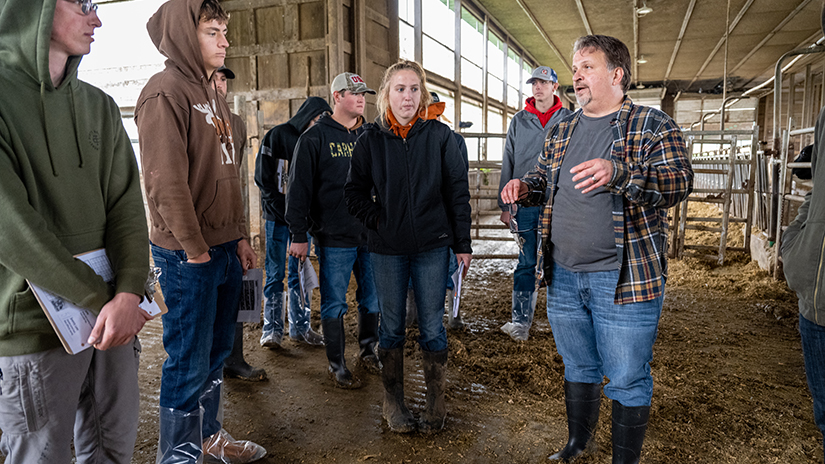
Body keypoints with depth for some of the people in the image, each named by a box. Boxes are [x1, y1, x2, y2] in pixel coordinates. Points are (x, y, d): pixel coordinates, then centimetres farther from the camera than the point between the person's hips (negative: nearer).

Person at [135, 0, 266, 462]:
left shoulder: (214, 95, 16)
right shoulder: (166, 91, -12)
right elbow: (167, 181, -18)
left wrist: (240, 237, 14)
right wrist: (194, 249, -15)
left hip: (226, 249, 9)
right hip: (188, 255, -9)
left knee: (217, 352, 18)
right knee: (189, 362, 2)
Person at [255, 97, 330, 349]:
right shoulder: (277, 135, -2)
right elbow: (263, 177, -6)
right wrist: (282, 210, -13)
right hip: (277, 217, -4)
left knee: (301, 274, 8)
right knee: (275, 274, 0)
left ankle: (300, 326, 17)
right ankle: (272, 329, 8)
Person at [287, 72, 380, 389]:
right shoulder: (315, 137, -4)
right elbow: (299, 188, -6)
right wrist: (299, 235, -9)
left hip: (371, 234, 5)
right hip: (334, 238, -4)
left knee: (373, 299, 13)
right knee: (334, 304, 5)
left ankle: (368, 352, 33)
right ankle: (337, 365, 21)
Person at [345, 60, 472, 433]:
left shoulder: (439, 135, 0)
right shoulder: (370, 139, 3)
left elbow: (458, 190, 1)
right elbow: (354, 191, 8)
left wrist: (462, 242, -1)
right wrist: (377, 220, -7)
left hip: (432, 247, -1)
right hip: (387, 249, 1)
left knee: (432, 327, 6)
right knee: (391, 327, 10)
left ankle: (436, 403, 23)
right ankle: (393, 403, 26)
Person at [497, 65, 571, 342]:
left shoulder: (569, 120, 6)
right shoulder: (519, 121, 10)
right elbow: (508, 164, 8)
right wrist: (505, 204, 3)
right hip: (526, 202, 1)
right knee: (527, 263, 3)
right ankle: (520, 321, 7)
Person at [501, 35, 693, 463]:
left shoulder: (653, 126, -5)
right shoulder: (561, 131, 12)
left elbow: (680, 181, -18)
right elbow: (546, 181, 22)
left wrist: (618, 172, -35)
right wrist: (526, 187, -2)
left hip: (624, 279, -5)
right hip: (563, 275, 6)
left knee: (627, 380, 6)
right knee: (577, 367, 21)